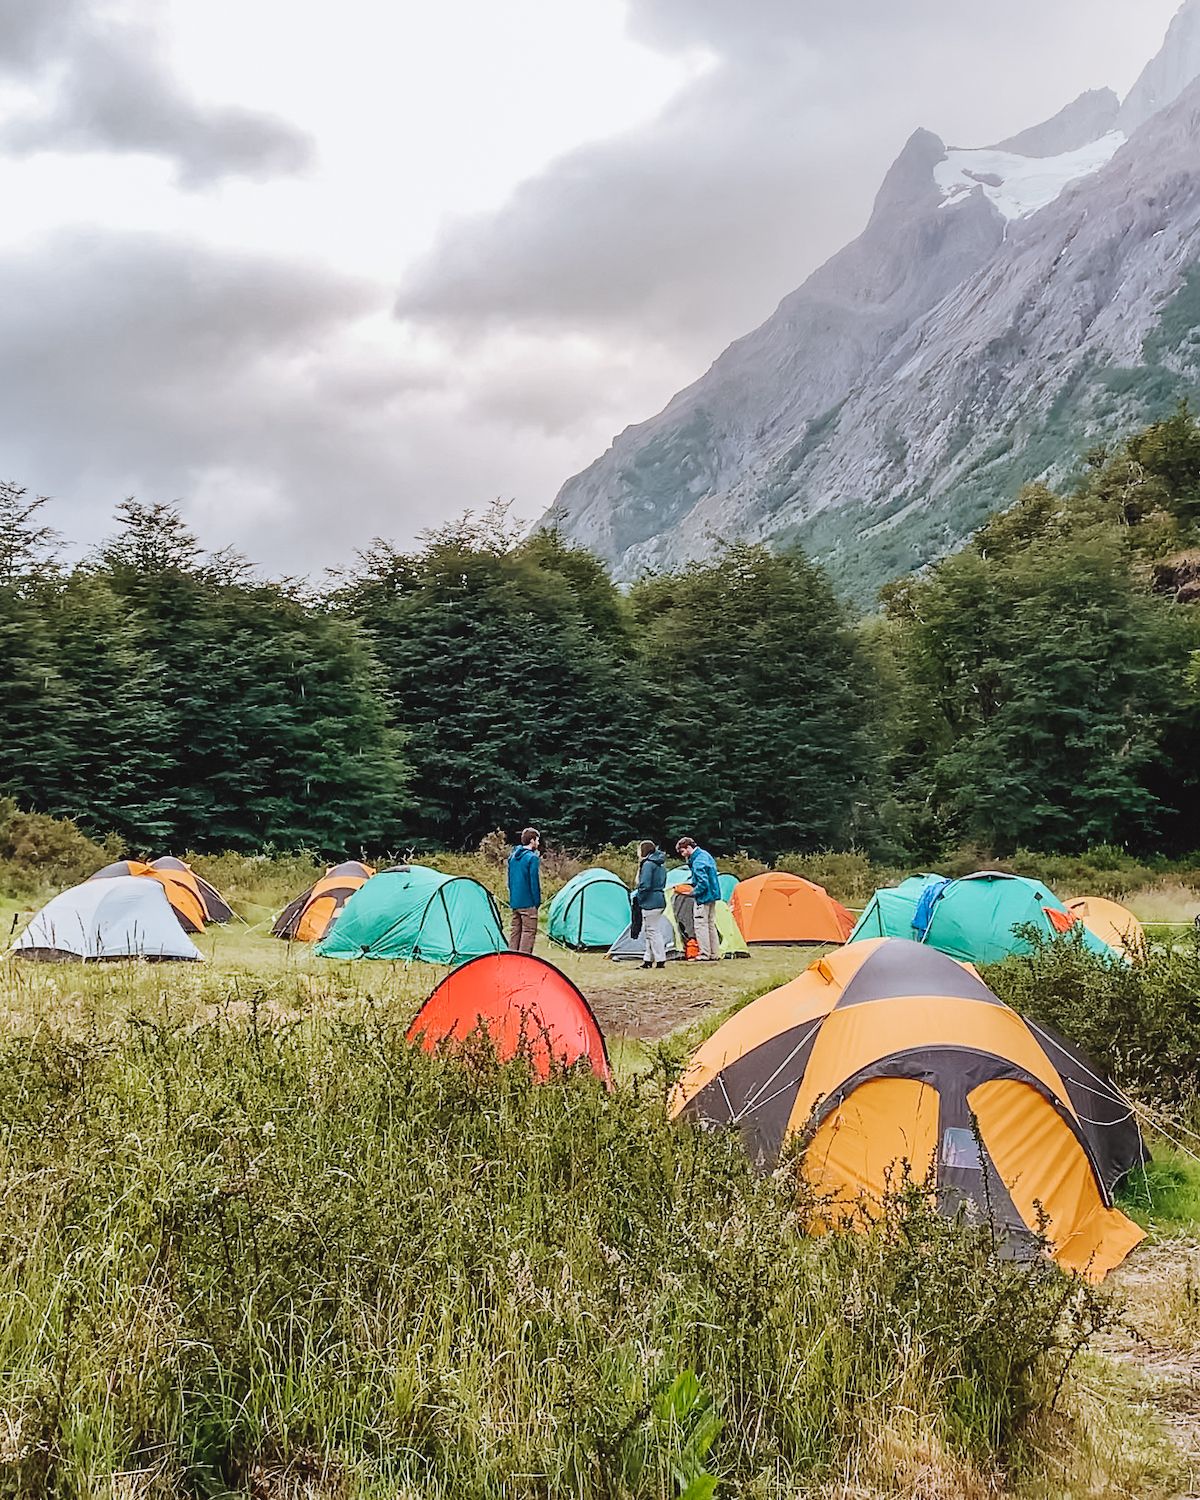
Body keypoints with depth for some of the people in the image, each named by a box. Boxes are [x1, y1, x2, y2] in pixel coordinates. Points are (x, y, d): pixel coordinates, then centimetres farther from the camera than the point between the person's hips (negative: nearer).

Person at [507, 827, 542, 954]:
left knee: (515, 930, 14)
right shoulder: (533, 858, -13)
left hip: (514, 901, 8)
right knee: (529, 931, -3)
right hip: (528, 902, -8)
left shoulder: (513, 856, 12)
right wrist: (537, 901, -7)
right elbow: (534, 881, -14)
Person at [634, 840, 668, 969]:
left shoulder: (648, 864, -15)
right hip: (661, 899, 10)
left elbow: (644, 885, -22)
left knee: (653, 931, -3)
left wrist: (637, 896, -5)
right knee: (650, 931, 15)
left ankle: (660, 961, -1)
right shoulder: (661, 864, 14)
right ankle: (648, 959, 20)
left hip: (650, 902, -10)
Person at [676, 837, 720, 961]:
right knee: (711, 924, 14)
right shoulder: (706, 854, 11)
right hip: (712, 895, 10)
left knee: (701, 925, -5)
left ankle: (705, 955, -4)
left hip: (704, 897, -10)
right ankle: (714, 954, 19)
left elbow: (703, 883, -27)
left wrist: (693, 892, -12)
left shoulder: (698, 862, -21)